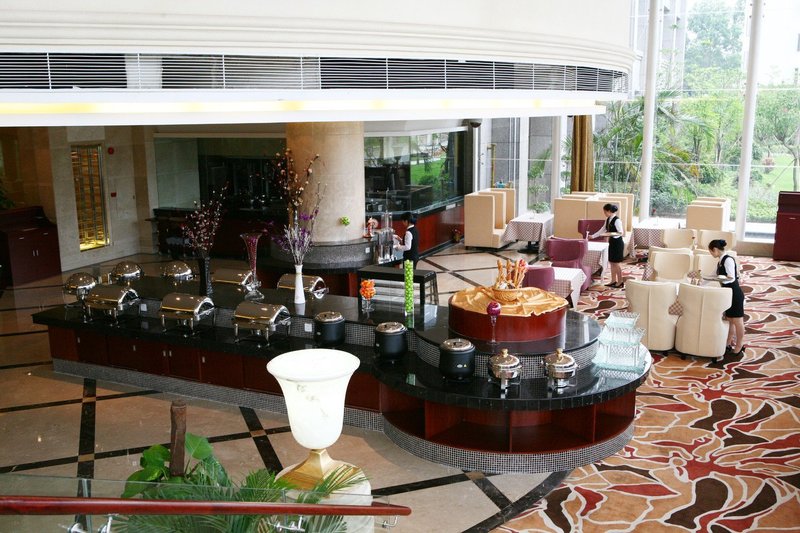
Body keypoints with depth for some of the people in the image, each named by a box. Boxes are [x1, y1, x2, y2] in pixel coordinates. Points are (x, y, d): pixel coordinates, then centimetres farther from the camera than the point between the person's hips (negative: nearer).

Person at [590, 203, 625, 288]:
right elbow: (602, 230, 17)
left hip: (617, 243, -9)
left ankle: (620, 282, 8)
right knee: (611, 262, 12)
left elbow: (621, 233, -20)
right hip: (612, 243, 9)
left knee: (616, 263, -2)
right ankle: (613, 281, 20)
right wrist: (593, 236, 17)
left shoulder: (617, 220, -19)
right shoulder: (608, 220, 7)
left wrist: (611, 234, -34)